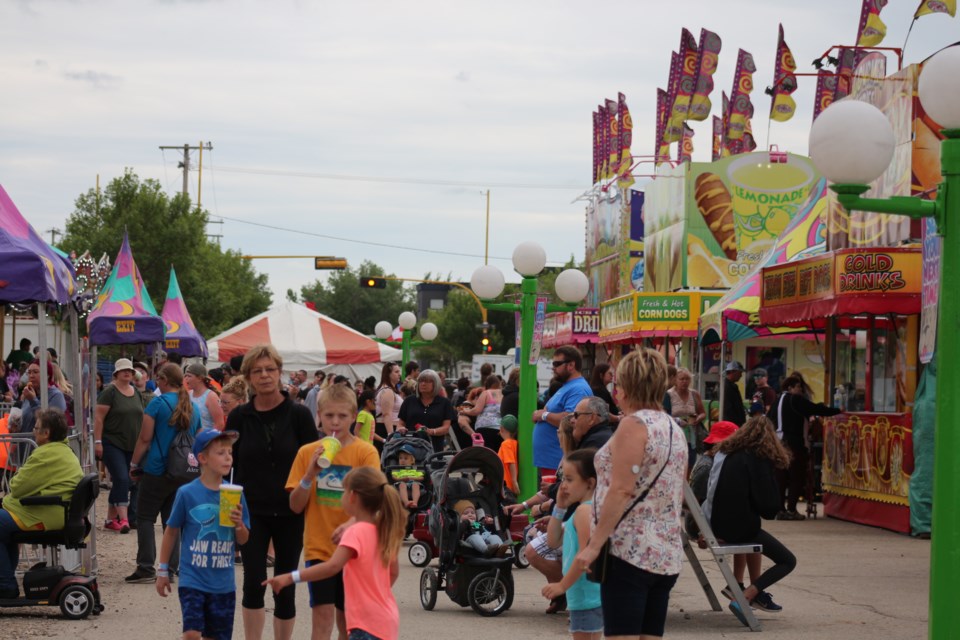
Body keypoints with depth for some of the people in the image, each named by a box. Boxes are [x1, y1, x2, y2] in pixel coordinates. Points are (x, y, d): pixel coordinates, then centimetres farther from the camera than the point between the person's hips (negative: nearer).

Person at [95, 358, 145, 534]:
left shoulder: (137, 393, 13)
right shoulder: (110, 392, -7)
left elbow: (142, 418, 19)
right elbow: (98, 417, -10)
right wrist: (97, 441, -15)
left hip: (132, 446, 6)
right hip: (113, 444, -6)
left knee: (120, 483, 9)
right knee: (122, 479, -16)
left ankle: (111, 519, 18)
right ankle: (124, 519, -20)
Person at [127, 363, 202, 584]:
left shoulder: (158, 403, -9)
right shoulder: (192, 407, 10)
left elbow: (145, 438, -10)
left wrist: (134, 464, -1)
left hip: (156, 470, -6)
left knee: (145, 518, 2)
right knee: (171, 520, 11)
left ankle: (146, 568, -4)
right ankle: (171, 568, 6)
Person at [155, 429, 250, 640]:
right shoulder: (187, 493, -8)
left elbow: (243, 540, 8)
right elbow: (171, 531, 3)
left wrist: (239, 524, -14)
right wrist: (163, 570, 7)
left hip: (223, 583, 3)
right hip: (192, 580, -3)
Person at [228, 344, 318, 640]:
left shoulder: (298, 414, -3)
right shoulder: (240, 417, 2)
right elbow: (228, 464, 6)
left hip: (289, 513, 0)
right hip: (252, 512, 1)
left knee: (285, 587, 6)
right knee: (254, 583, -8)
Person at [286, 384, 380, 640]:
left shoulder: (365, 452, -5)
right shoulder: (307, 452, 1)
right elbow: (296, 506, -1)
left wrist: (352, 523, -32)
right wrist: (310, 474, -17)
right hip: (318, 547, 0)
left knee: (347, 617, 11)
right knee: (323, 614, -8)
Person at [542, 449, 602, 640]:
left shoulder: (584, 510, -16)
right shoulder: (591, 509, 16)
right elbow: (554, 540, 19)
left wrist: (563, 585, -20)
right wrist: (559, 508, 10)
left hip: (587, 596, -11)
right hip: (592, 595, 11)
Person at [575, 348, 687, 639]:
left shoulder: (634, 424, -10)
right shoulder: (675, 429, 15)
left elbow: (621, 490, -17)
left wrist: (594, 545, -16)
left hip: (629, 551, -8)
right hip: (667, 556, 8)